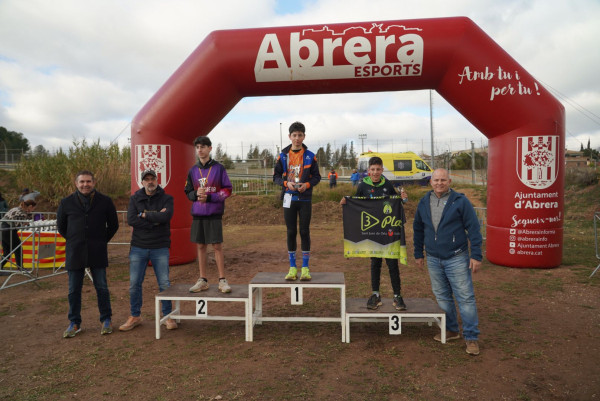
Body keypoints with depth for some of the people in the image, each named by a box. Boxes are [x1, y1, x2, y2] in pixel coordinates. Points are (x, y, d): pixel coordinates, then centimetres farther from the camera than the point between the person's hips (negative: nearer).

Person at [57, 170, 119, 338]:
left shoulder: (105, 201, 1)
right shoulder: (66, 202, 3)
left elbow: (113, 225, 10)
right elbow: (61, 226, 15)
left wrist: (101, 241, 6)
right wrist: (74, 241, 9)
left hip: (97, 253, -1)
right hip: (74, 253, 1)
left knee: (102, 287, 5)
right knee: (74, 290, 8)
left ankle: (106, 320, 19)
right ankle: (74, 323, 22)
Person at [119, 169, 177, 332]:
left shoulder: (166, 198, 0)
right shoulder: (135, 199, 6)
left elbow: (166, 216, -19)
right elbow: (130, 219, -10)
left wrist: (144, 215, -11)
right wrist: (155, 219, -14)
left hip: (160, 248, -2)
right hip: (138, 247, 2)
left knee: (164, 283, 1)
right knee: (134, 283, 7)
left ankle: (168, 316, 16)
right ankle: (135, 316, 23)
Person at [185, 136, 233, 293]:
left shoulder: (219, 168, -1)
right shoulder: (193, 170, 9)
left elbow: (227, 190, -3)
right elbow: (188, 192, 14)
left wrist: (209, 197, -14)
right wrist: (196, 194, -9)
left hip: (214, 214, -4)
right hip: (198, 214, 4)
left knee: (217, 246, -2)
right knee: (201, 246, 8)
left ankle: (222, 280, 7)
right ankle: (203, 280, 18)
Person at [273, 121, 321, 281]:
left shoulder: (310, 156, 3)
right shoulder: (283, 156, 5)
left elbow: (317, 177, 6)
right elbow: (276, 176, 7)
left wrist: (307, 184, -12)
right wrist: (286, 183, -11)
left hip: (305, 198, -1)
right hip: (289, 198, 1)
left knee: (304, 232, 1)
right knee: (291, 232, 4)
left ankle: (305, 268, 9)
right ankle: (292, 268, 13)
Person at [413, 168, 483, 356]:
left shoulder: (460, 201, -7)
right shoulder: (424, 203, 6)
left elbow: (473, 228, -7)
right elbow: (418, 229, 15)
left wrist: (476, 255, -11)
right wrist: (418, 254, 16)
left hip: (456, 258, -4)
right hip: (433, 259, 5)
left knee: (465, 297, -2)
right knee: (442, 296, 13)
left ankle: (471, 337, 9)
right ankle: (451, 330, 29)